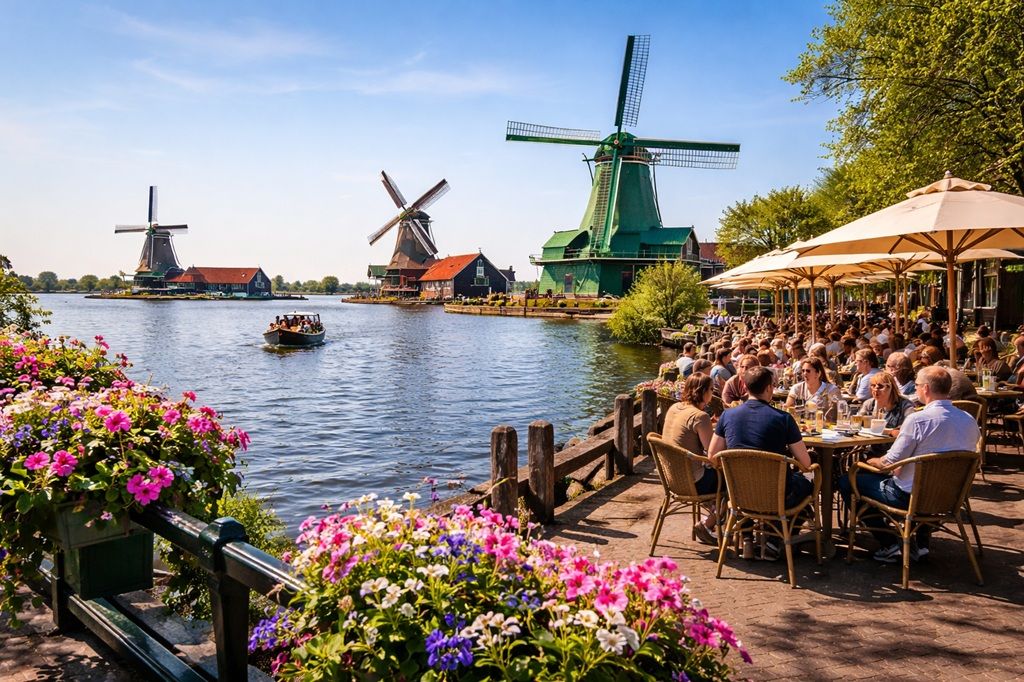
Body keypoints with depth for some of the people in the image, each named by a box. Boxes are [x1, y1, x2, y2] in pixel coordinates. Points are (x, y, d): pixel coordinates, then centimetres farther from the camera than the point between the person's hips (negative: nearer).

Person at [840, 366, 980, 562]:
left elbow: (891, 464, -18)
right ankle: (920, 543, 27)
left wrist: (873, 461, 5)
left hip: (910, 497, -8)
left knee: (847, 482, 6)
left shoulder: (917, 420, -23)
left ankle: (891, 546, 7)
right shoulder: (970, 421, -2)